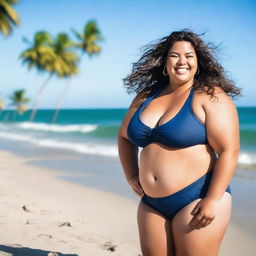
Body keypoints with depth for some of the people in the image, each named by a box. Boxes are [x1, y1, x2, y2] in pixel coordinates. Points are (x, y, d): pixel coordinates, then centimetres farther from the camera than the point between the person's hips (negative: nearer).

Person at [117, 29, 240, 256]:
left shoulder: (211, 97, -8)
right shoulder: (146, 96, 9)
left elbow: (229, 150, -13)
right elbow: (125, 137, 23)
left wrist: (213, 200, -18)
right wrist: (131, 177, 12)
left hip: (197, 199, -5)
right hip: (152, 202, 6)